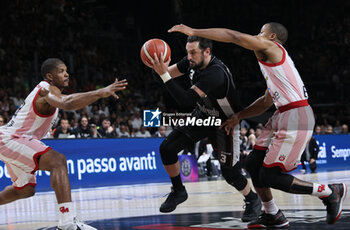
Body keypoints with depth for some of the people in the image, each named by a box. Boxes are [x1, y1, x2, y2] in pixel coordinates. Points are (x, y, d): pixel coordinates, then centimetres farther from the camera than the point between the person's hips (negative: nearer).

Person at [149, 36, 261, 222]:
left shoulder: (215, 73, -38)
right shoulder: (193, 62, -13)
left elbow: (186, 100, -43)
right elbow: (170, 72, 3)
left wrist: (163, 74, -45)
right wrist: (159, 66, -21)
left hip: (225, 122, -7)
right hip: (202, 116, 8)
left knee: (229, 172, -7)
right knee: (167, 148, -3)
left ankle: (253, 201, 22)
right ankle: (178, 191, 18)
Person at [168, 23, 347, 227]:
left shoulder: (271, 48, -5)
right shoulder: (272, 60, 24)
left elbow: (234, 36, -12)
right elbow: (266, 102, 30)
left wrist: (194, 32, -8)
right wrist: (239, 116, 23)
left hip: (296, 118, -10)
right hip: (283, 116, 10)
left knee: (270, 176, -7)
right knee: (253, 163, 11)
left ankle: (331, 192, 4)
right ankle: (273, 216, 22)